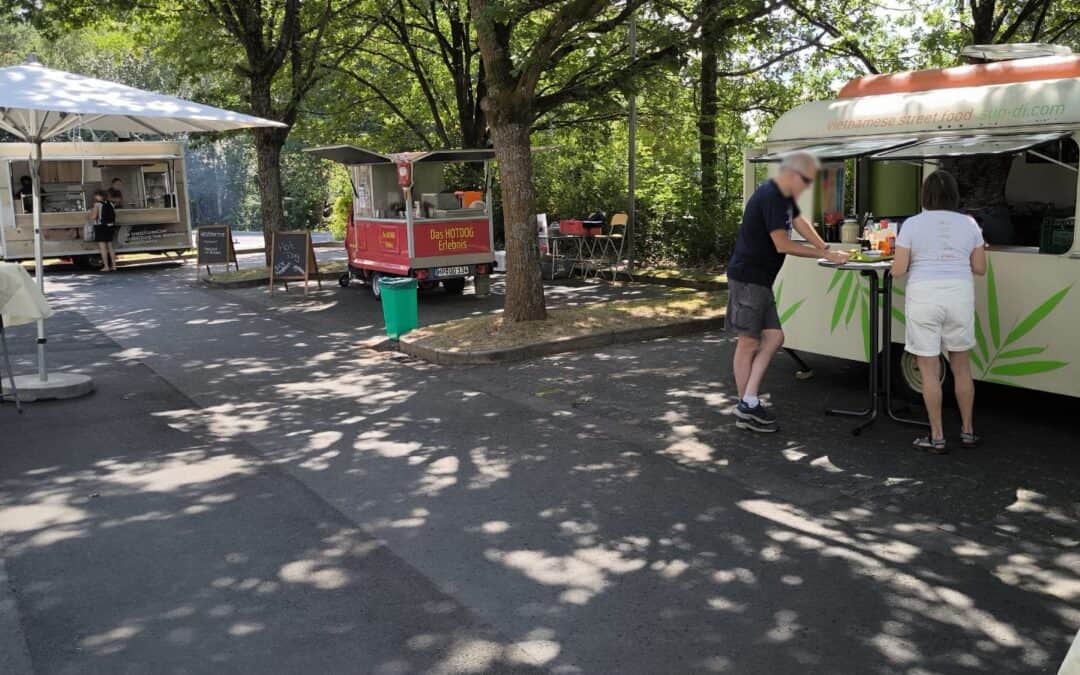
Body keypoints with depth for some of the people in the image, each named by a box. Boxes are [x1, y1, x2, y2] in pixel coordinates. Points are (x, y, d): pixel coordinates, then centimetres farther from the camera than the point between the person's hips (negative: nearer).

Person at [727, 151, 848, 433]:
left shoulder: (785, 197, 13)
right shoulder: (770, 197, -18)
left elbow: (800, 222, 25)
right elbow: (782, 245, -18)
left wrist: (826, 249, 14)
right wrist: (824, 255, -10)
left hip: (761, 280, 10)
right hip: (747, 279, -10)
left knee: (773, 337, 4)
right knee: (749, 343, -4)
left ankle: (748, 404, 4)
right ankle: (746, 407, 3)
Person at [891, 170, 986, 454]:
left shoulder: (912, 225, -3)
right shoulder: (968, 224, 6)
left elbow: (897, 270, -4)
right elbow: (980, 268, 9)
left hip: (924, 297, -3)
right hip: (959, 295, 3)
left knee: (929, 369, 5)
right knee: (962, 366, 17)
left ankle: (937, 437, 9)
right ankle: (967, 431, 25)